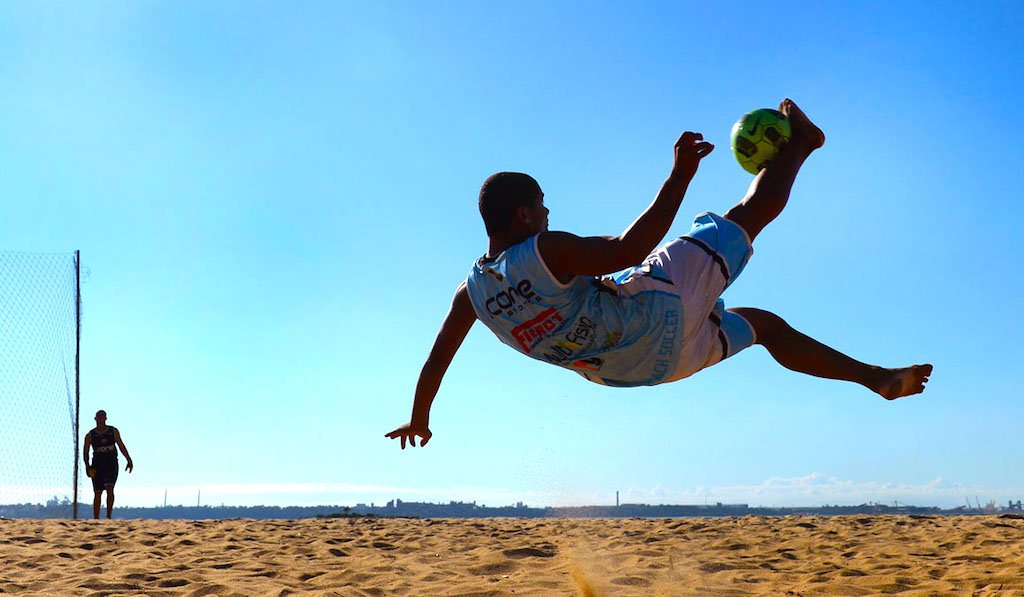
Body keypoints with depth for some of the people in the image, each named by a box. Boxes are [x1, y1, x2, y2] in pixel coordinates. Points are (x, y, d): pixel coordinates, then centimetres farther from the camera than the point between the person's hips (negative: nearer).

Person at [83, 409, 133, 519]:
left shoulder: (113, 431, 8)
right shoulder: (90, 435, 5)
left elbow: (121, 446, 10)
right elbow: (85, 451, 4)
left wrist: (129, 460, 3)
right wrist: (87, 466, -10)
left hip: (111, 464, 0)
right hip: (97, 465, 1)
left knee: (109, 488, -19)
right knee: (97, 493, 2)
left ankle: (109, 515, -21)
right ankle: (95, 519, 9)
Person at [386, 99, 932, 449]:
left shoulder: (471, 293, -5)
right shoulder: (543, 252, -27)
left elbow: (436, 362, 1)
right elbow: (630, 247, -32)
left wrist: (418, 419, 18)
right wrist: (681, 175, -29)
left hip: (622, 370, 8)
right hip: (652, 312, -8)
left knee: (759, 323, 25)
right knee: (751, 212, 4)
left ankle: (878, 378, 29)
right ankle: (799, 140, 31)